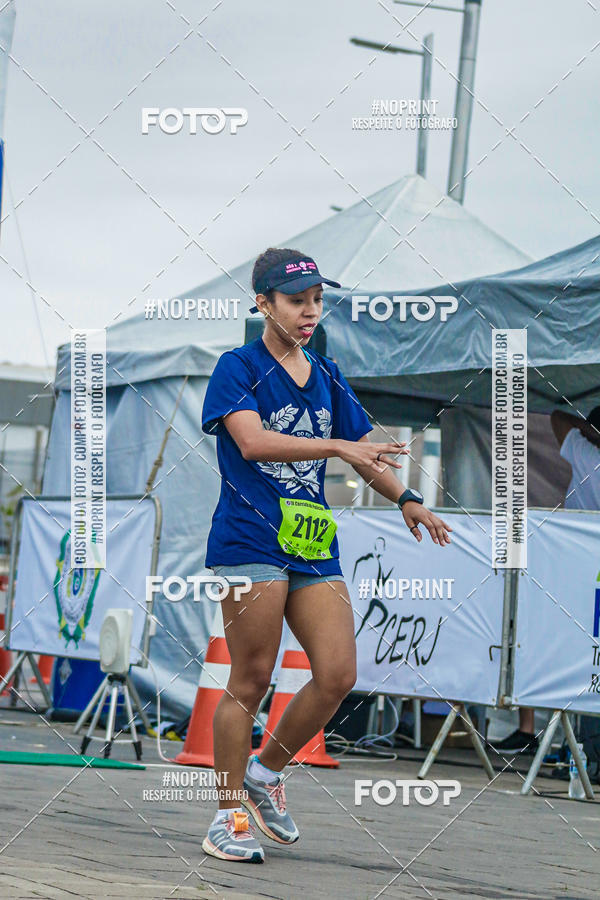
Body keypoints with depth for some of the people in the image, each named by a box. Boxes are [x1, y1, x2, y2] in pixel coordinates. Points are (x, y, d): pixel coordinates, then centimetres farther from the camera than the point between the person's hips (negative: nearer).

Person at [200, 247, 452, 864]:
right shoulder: (238, 368, -3)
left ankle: (265, 772, 18)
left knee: (337, 675, -4)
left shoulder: (326, 377, 17)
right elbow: (252, 441, -20)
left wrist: (406, 500, 7)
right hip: (250, 539, -6)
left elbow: (364, 453, 23)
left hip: (313, 547, 6)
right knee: (251, 680, -6)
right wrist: (337, 446, -28)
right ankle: (229, 818, 4)